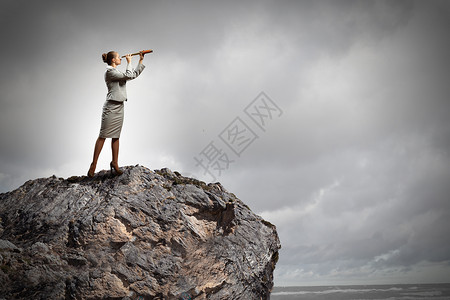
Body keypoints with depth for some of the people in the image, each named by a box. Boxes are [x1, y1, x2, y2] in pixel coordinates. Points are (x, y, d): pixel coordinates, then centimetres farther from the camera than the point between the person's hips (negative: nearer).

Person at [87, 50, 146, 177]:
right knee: (103, 136, -6)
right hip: (111, 107, -9)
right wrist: (129, 62, -2)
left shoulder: (117, 72, 19)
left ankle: (115, 162, 14)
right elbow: (128, 75, -16)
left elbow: (134, 74, 23)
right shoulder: (110, 71, -9)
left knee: (116, 136, 9)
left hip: (119, 107, 9)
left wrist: (141, 61, 18)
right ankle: (93, 164, -2)